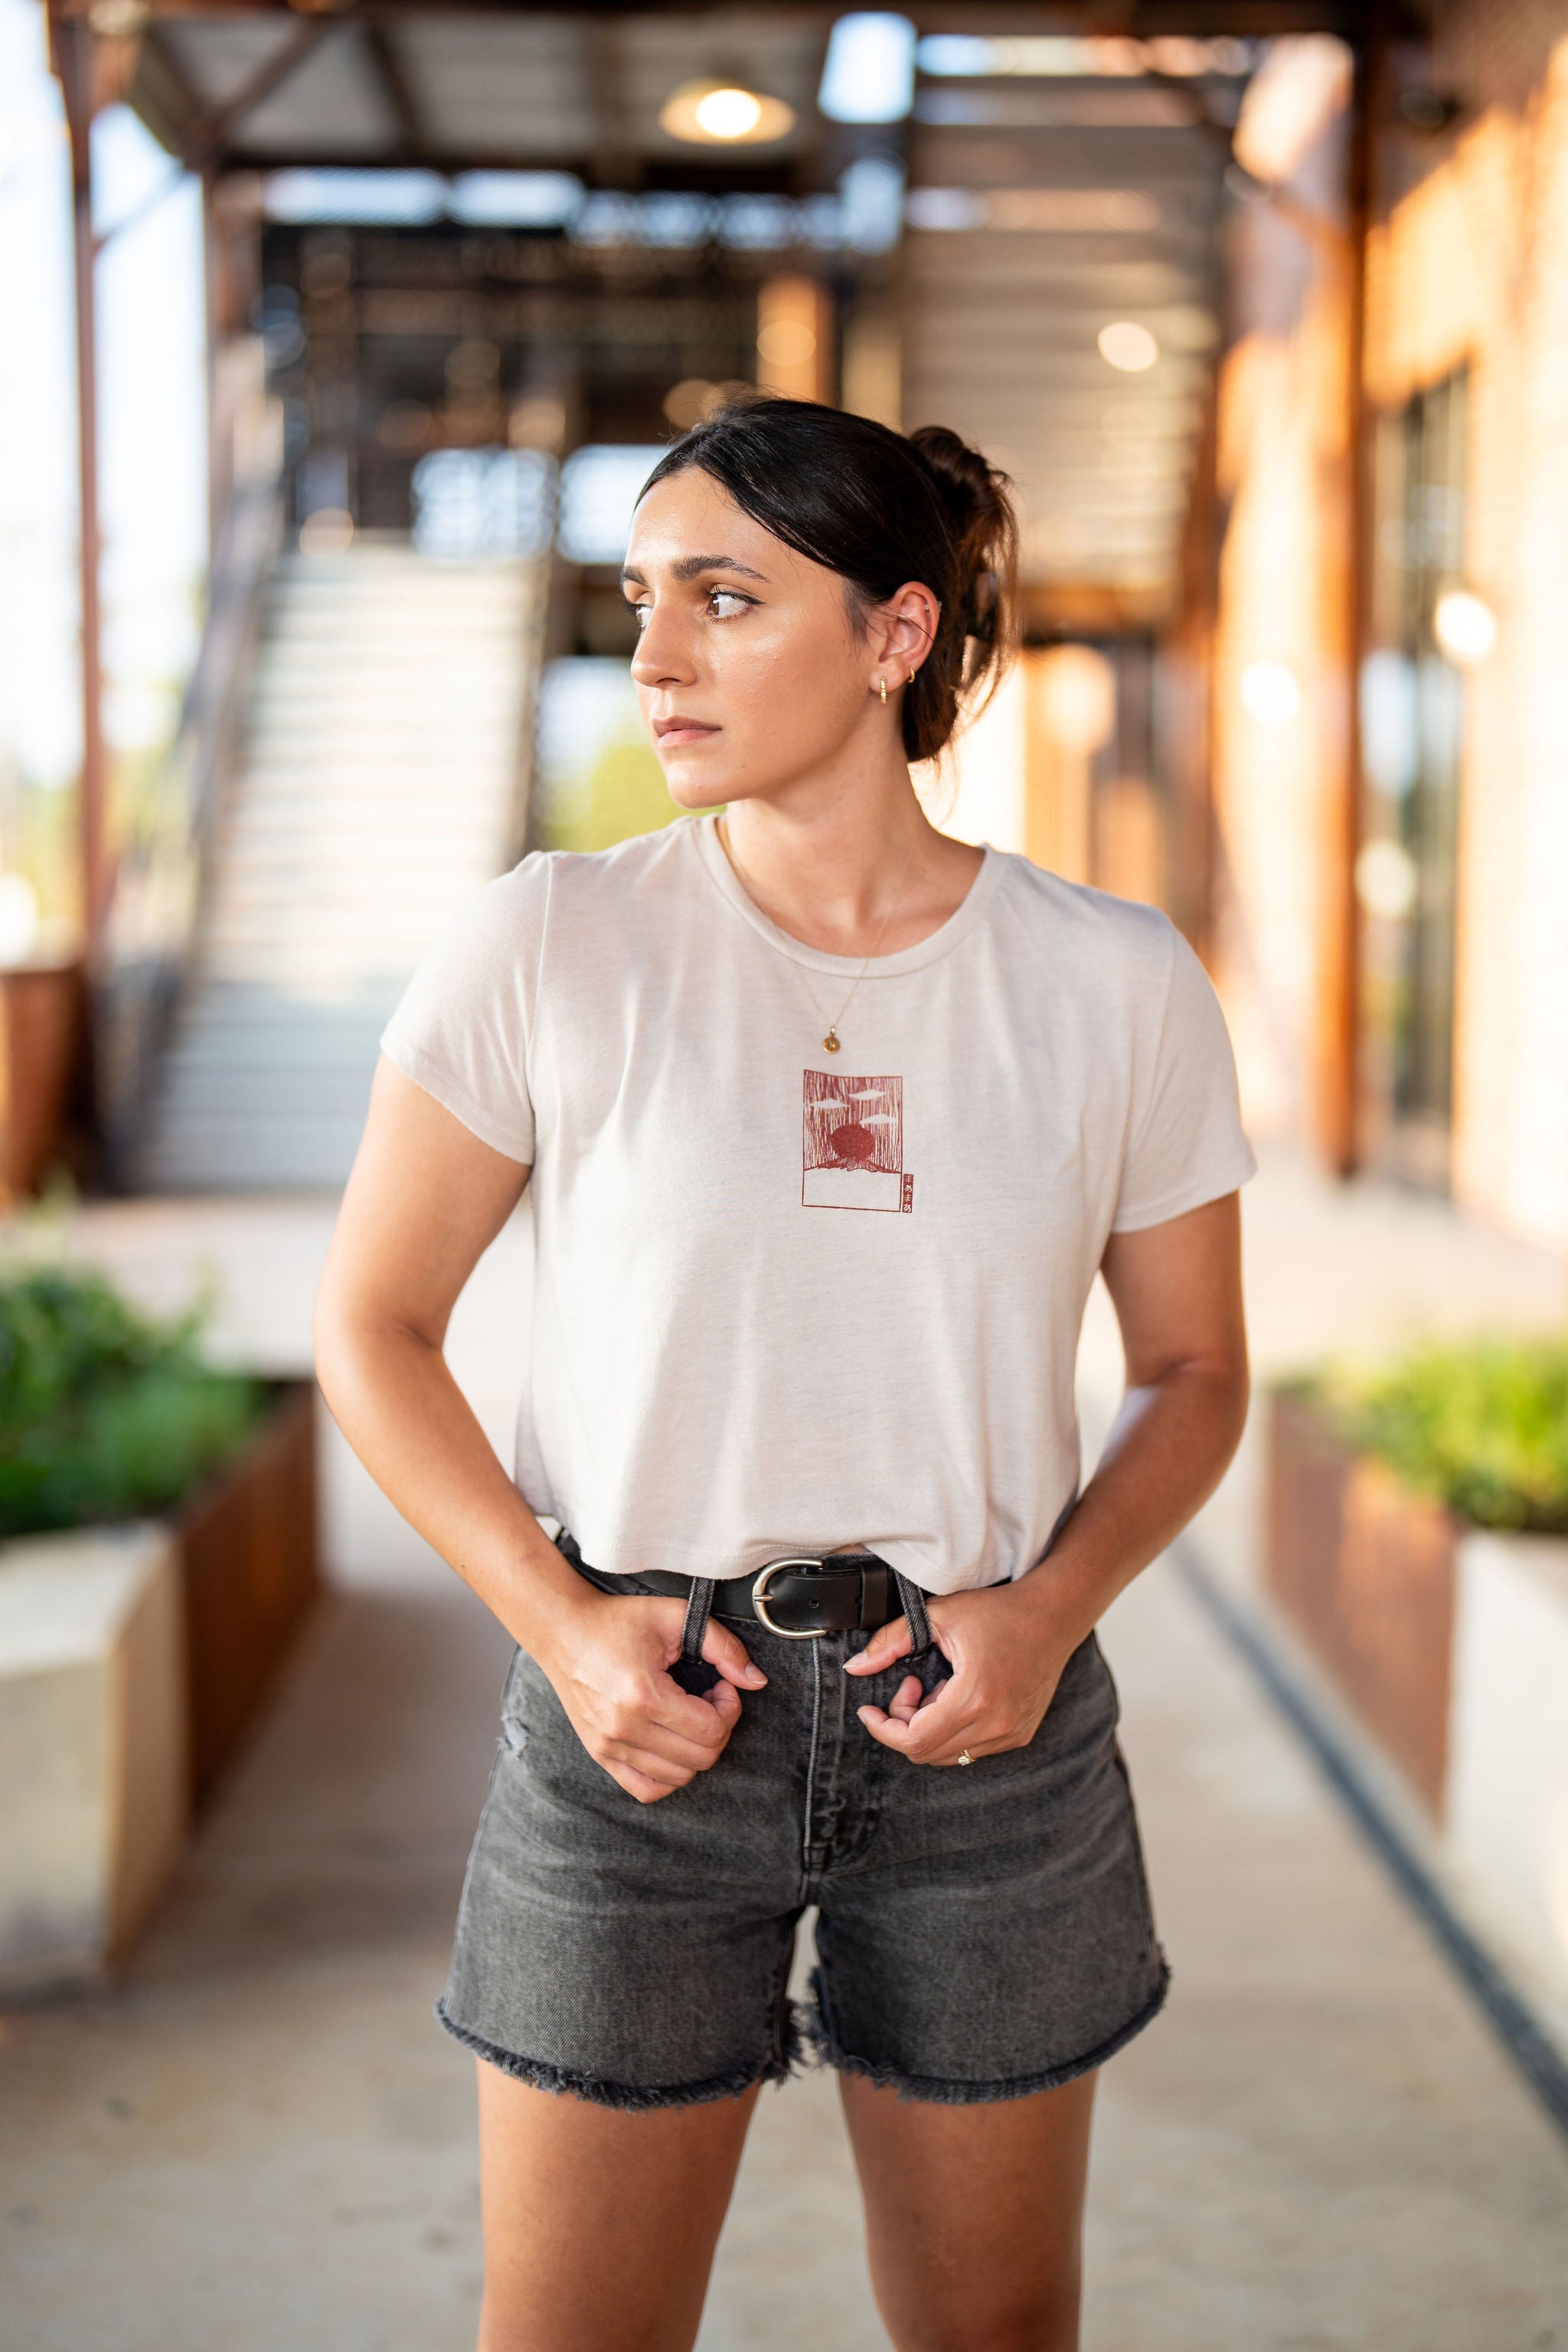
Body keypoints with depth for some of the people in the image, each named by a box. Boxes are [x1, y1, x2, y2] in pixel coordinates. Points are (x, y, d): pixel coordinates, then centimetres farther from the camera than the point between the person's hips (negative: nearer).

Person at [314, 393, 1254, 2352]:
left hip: (982, 1723, 2)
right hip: (641, 1710, -1)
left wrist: (1050, 1608, -10)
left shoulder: (1117, 983, -4)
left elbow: (1194, 1371, 7)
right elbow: (372, 1333, 1)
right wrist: (557, 1622, -11)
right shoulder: (545, 950, -7)